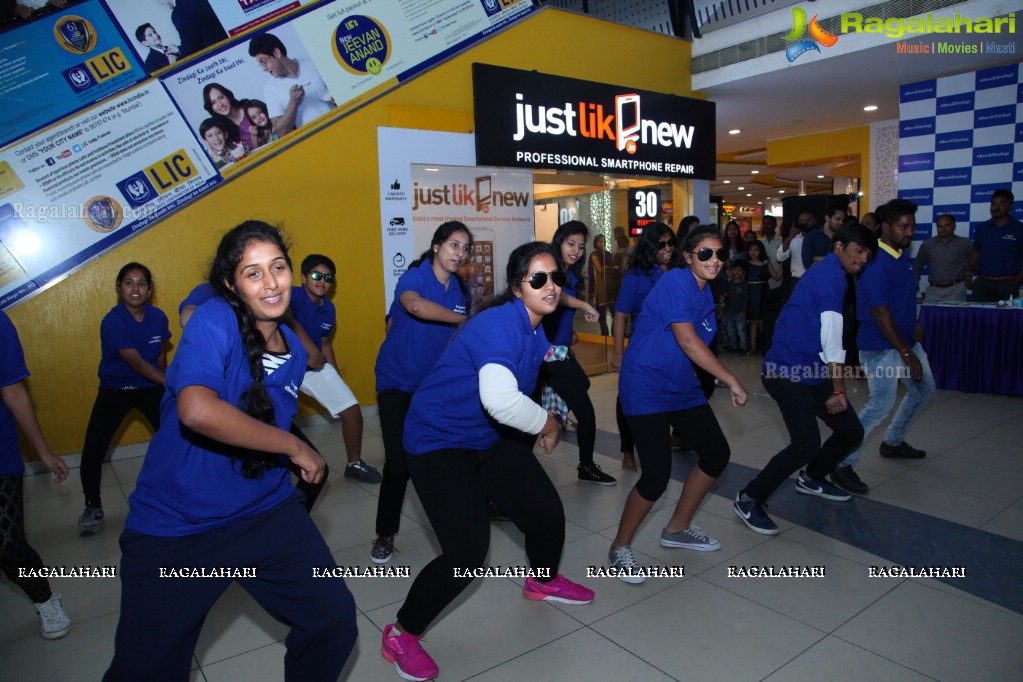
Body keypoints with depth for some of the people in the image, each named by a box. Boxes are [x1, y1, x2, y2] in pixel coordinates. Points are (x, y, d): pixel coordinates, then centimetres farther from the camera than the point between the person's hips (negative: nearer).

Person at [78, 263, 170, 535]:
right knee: (92, 453, -7)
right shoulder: (112, 322, -20)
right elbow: (138, 363, -25)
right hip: (115, 390, -2)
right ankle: (93, 506, 19)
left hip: (151, 388, 3)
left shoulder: (158, 317, -8)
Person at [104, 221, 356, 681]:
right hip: (174, 525, -5)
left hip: (266, 512, 5)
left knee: (337, 620, 1)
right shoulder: (213, 320, -16)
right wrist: (295, 447, -23)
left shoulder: (294, 349, 5)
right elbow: (197, 410, -34)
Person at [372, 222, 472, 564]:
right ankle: (385, 534, 14)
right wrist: (465, 320, -31)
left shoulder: (462, 291, 4)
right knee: (398, 463, -8)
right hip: (398, 383, -5)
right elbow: (415, 305, -38)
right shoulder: (414, 276, -14)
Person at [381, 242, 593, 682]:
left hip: (490, 439, 9)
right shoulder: (500, 324, -27)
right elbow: (500, 400, -43)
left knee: (548, 514, 10)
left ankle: (542, 581, 45)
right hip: (439, 442, -8)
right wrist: (548, 423, -25)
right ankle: (401, 636, 9)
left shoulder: (535, 331, 3)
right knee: (468, 551, -16)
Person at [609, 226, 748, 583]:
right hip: (646, 388, -10)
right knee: (657, 474, -14)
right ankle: (620, 547, 10)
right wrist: (732, 381, -26)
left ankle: (677, 528, 31)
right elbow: (687, 340, -27)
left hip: (682, 386, 10)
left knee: (717, 454, 12)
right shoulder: (676, 282, -17)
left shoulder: (705, 291, 10)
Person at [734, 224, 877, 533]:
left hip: (812, 371, 10)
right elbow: (832, 334, -17)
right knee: (807, 443, -20)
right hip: (787, 372, -10)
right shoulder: (830, 273, -12)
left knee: (852, 431, 11)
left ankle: (812, 478, 36)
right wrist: (839, 390, -13)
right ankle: (749, 499, -6)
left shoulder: (830, 275, 20)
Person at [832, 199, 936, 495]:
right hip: (881, 346, -10)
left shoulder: (903, 254, 8)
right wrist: (907, 354, -21)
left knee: (924, 390, 21)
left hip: (907, 340, 10)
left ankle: (893, 441, 39)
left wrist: (915, 324, 8)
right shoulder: (875, 262, -21)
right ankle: (842, 465, -8)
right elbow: (880, 313, -23)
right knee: (881, 404, -15)